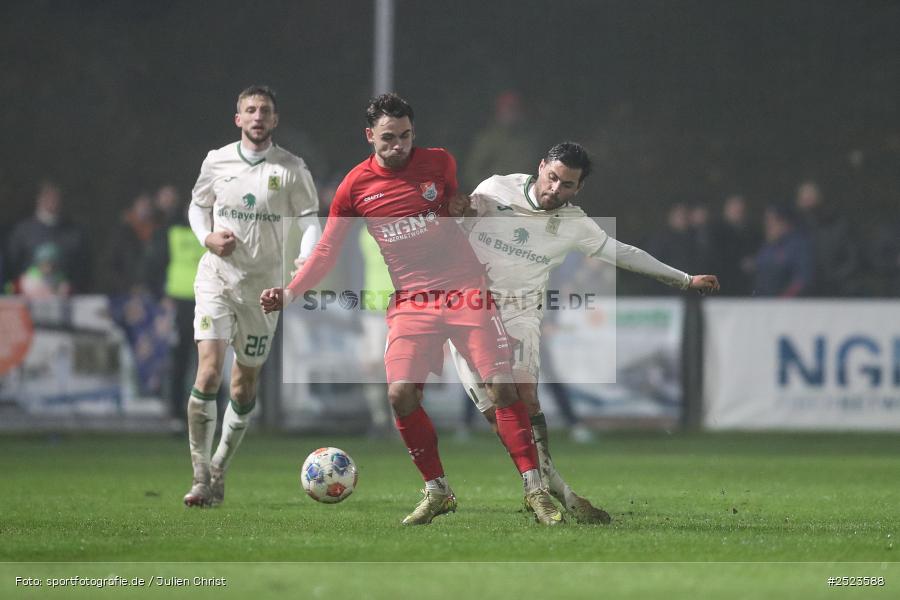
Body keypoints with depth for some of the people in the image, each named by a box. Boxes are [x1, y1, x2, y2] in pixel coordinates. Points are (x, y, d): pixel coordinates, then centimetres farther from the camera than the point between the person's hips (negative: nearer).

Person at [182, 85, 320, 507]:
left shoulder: (292, 170, -1)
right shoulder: (217, 161, 3)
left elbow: (309, 219, 2)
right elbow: (198, 205, 16)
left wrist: (306, 259, -17)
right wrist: (208, 237, -5)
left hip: (264, 283, 1)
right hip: (217, 277, -1)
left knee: (246, 383, 7)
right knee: (209, 372, -16)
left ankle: (219, 468, 27)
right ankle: (201, 477, -12)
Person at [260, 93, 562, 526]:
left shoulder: (439, 163, 1)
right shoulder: (355, 186, 0)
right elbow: (327, 251, 5)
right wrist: (288, 294, -6)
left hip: (466, 290, -1)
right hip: (410, 302, 1)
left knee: (501, 386, -9)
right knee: (400, 393, -14)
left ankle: (535, 490, -2)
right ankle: (437, 493, 3)